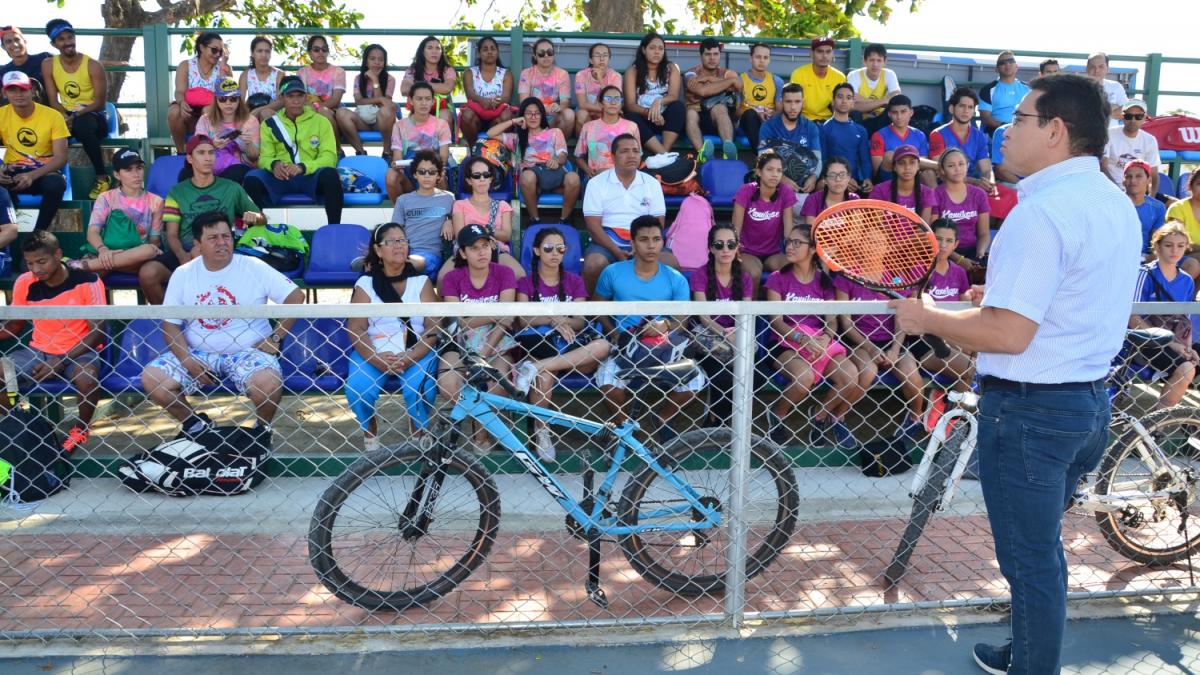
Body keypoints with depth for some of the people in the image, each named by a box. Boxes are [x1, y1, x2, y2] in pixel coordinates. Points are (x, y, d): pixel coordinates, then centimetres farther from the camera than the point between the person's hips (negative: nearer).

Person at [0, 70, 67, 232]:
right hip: (13, 172, 1)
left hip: (44, 172, -1)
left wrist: (32, 175, -28)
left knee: (56, 184, -38)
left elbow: (61, 157, -12)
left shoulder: (53, 116, -9)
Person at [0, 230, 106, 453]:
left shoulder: (87, 281, -16)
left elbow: (97, 332, -14)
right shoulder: (24, 283, -4)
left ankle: (80, 428, -3)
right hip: (39, 350, 4)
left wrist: (61, 362, -22)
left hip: (79, 350, -4)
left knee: (86, 380, -36)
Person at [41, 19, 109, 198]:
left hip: (93, 116, -4)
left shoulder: (93, 65, -6)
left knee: (81, 125, -40)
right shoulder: (48, 65, 4)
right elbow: (53, 101, 0)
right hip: (66, 115, 4)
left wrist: (76, 117, -24)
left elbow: (99, 102, -10)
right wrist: (65, 118, -21)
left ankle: (102, 177, -27)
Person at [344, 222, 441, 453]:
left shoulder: (421, 282, 7)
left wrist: (409, 358, -18)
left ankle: (420, 435, -1)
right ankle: (370, 432, 4)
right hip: (373, 353, 1)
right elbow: (355, 329, -2)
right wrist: (376, 358, -20)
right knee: (357, 389, -26)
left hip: (416, 353, 0)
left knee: (419, 388, -30)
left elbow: (434, 327, -2)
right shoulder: (365, 284, 7)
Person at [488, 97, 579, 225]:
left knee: (573, 178, -36)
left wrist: (557, 160, -15)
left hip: (553, 171, 0)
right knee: (528, 175, -40)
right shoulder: (517, 138, 28)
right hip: (531, 172, 0)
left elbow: (563, 155, 10)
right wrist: (513, 122, 18)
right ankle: (535, 219, -21)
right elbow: (490, 134, 19)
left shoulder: (555, 132, 26)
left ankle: (564, 219, -17)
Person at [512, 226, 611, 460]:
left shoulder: (574, 281, 17)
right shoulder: (526, 282, 12)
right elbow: (524, 319, -3)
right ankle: (541, 430, -20)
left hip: (568, 344, 3)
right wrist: (552, 320, -21)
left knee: (603, 345, -32)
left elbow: (579, 321, 5)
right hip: (537, 341, -2)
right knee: (545, 378, -39)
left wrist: (564, 321, -18)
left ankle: (534, 367, -34)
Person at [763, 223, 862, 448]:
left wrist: (825, 338, -17)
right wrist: (803, 339, -21)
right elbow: (776, 321, -5)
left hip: (821, 342, 3)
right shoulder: (778, 278, 4)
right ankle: (777, 415, -4)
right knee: (804, 376, -36)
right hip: (787, 343, -3)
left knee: (852, 378, -25)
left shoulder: (824, 281, 13)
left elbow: (832, 320, 6)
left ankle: (821, 416, 6)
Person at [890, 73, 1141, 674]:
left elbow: (1009, 334, -26)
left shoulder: (1041, 211, -22)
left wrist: (927, 318, -13)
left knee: (1029, 560, 6)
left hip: (1030, 409, -10)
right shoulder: (1117, 203, 9)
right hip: (1089, 398, 10)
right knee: (1042, 550, 24)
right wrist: (1004, 296, 22)